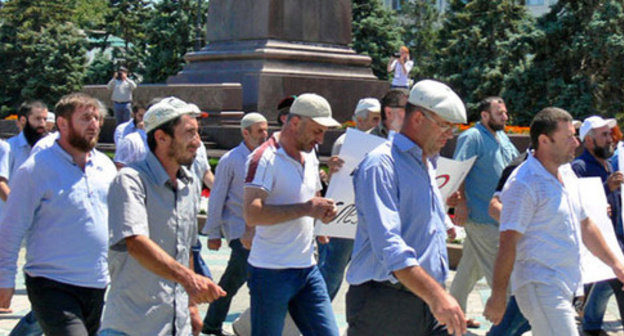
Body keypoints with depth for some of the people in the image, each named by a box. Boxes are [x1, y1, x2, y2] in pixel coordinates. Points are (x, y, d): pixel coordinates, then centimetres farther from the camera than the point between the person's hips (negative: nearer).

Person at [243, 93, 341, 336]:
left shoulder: (310, 157, 13)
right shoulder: (264, 158, -13)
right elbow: (252, 214, -25)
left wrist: (324, 211, 4)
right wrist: (305, 209, -23)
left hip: (308, 269, 7)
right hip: (271, 272, -7)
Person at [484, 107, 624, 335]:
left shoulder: (567, 175, 14)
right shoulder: (523, 183, -15)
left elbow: (584, 225, 25)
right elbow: (508, 243, -18)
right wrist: (498, 296, -21)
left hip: (565, 286, 9)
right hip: (540, 287, -9)